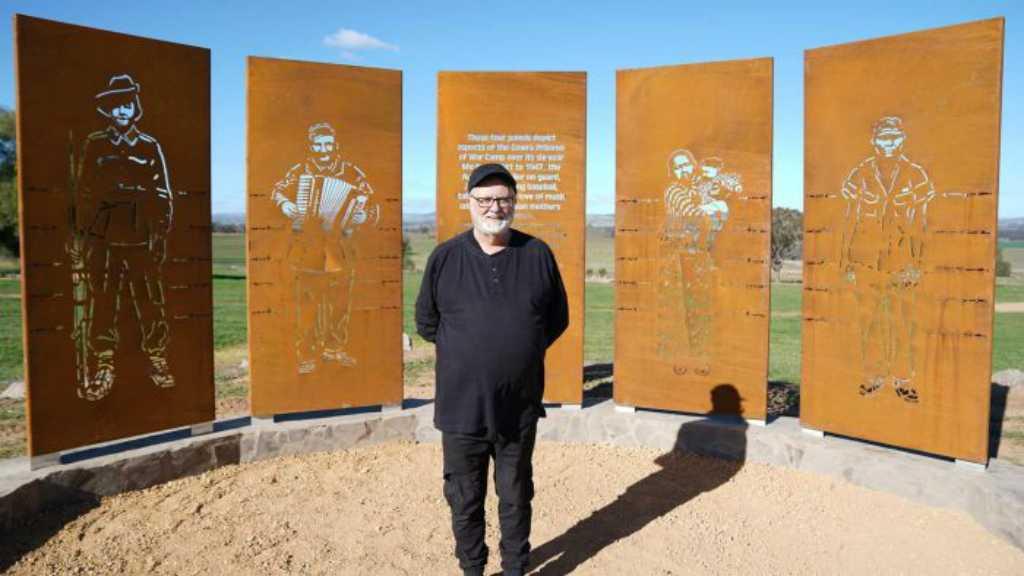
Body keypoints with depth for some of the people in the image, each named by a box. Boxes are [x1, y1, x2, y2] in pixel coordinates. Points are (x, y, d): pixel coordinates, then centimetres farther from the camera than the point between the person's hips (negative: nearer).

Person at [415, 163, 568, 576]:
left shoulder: (538, 255, 0)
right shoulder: (445, 257, -2)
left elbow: (557, 319, 9)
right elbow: (426, 322, 8)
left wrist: (522, 349, 1)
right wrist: (465, 353, 3)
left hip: (520, 407, 1)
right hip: (461, 407, 0)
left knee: (516, 497, 16)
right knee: (465, 500, 12)